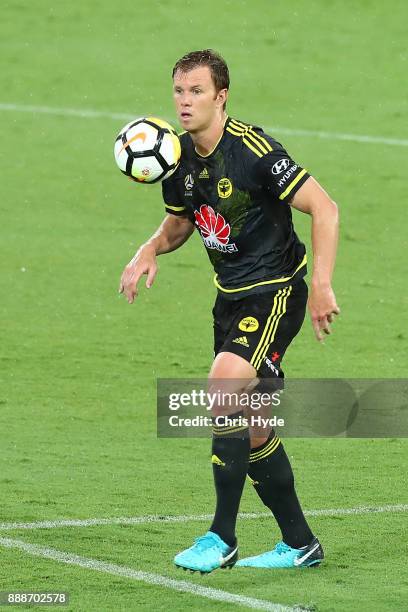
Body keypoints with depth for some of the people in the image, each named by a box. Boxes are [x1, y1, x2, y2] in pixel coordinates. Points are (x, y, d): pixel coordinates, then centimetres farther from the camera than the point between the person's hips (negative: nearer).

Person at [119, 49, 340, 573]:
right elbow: (179, 221, 21)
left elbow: (324, 208, -18)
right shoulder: (179, 157, 3)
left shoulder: (253, 150, -20)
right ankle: (299, 544, 24)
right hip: (231, 296, 8)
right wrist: (151, 249, 0)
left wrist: (321, 284, -24)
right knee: (252, 431, 10)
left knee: (223, 386, -25)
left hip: (276, 292, -8)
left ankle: (222, 538, -17)